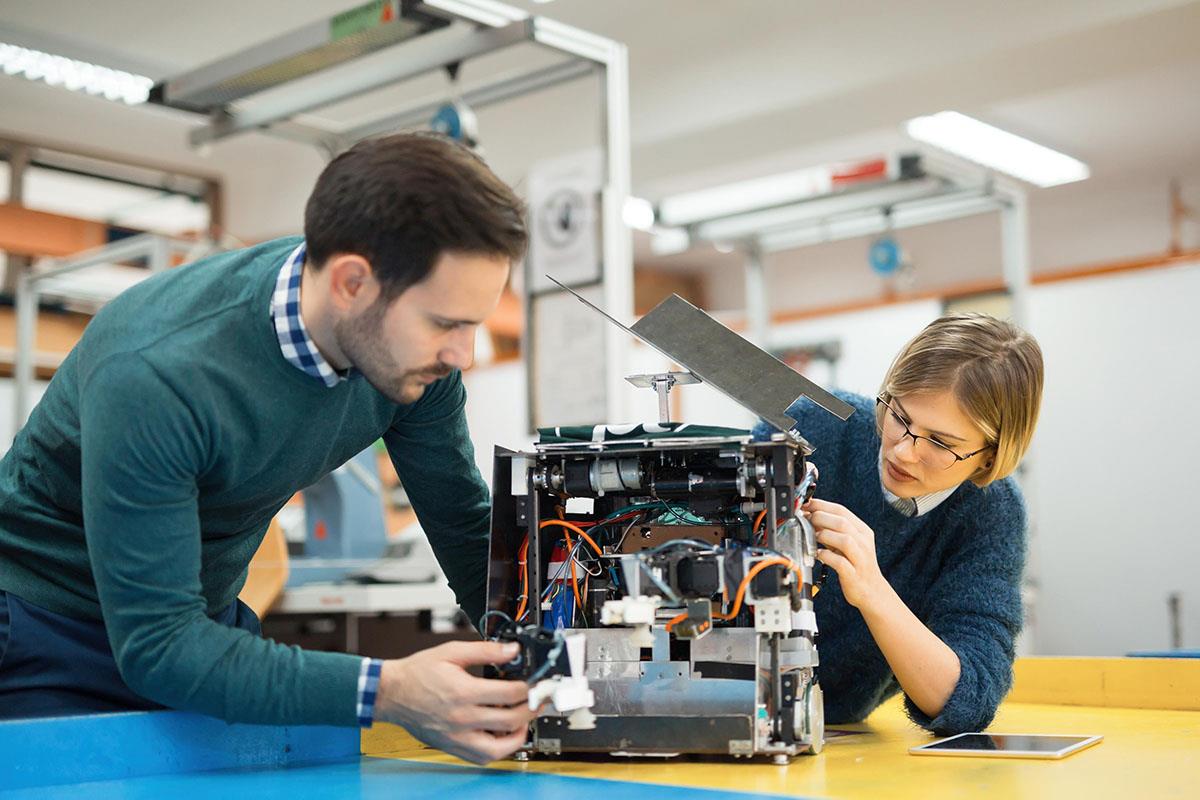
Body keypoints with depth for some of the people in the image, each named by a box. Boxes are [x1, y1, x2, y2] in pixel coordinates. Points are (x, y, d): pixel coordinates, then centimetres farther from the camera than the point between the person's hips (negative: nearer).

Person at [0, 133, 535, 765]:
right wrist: (386, 692, -42)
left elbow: (466, 524, -4)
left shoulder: (413, 348, -16)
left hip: (208, 620, 5)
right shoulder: (152, 376, -36)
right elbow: (157, 644, -34)